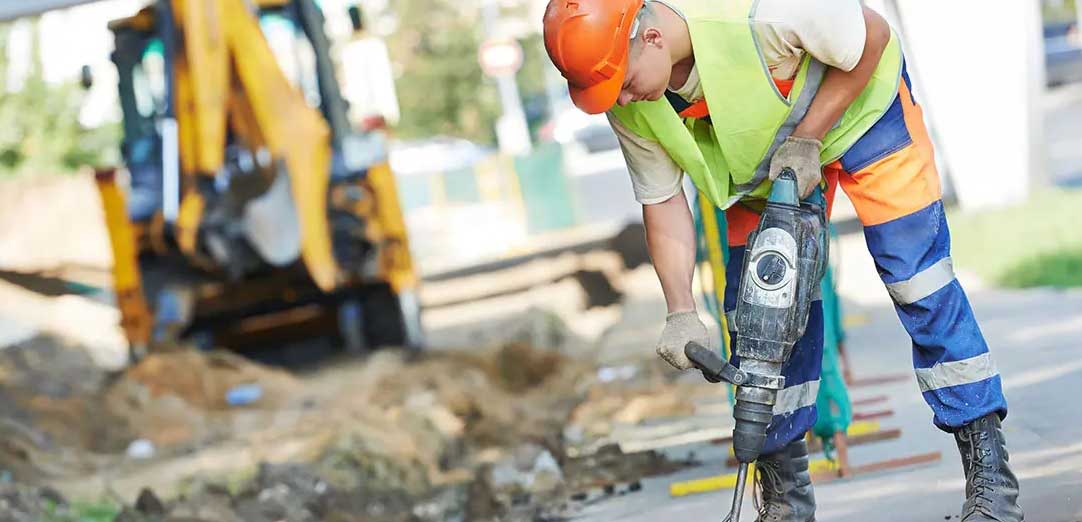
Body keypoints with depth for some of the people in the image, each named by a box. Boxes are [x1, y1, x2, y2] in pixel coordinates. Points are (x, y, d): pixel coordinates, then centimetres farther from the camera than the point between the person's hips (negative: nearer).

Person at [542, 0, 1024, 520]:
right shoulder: (630, 106, -23)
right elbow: (661, 201, -11)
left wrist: (807, 139, -26)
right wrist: (681, 312, -20)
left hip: (856, 102, -5)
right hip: (763, 151, 5)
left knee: (917, 280, -12)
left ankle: (989, 475, -6)